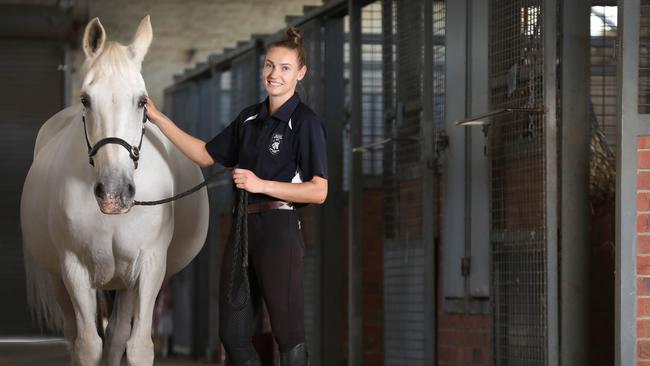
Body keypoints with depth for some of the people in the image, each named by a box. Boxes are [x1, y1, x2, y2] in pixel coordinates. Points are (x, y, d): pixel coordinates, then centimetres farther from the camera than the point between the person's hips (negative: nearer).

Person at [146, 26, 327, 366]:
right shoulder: (250, 118, 14)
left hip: (279, 232, -8)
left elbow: (318, 191, -13)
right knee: (232, 335, 8)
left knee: (288, 335, -3)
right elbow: (205, 155, 22)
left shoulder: (305, 122, -7)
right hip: (242, 229, 8)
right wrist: (158, 119, 17)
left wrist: (261, 185, -19)